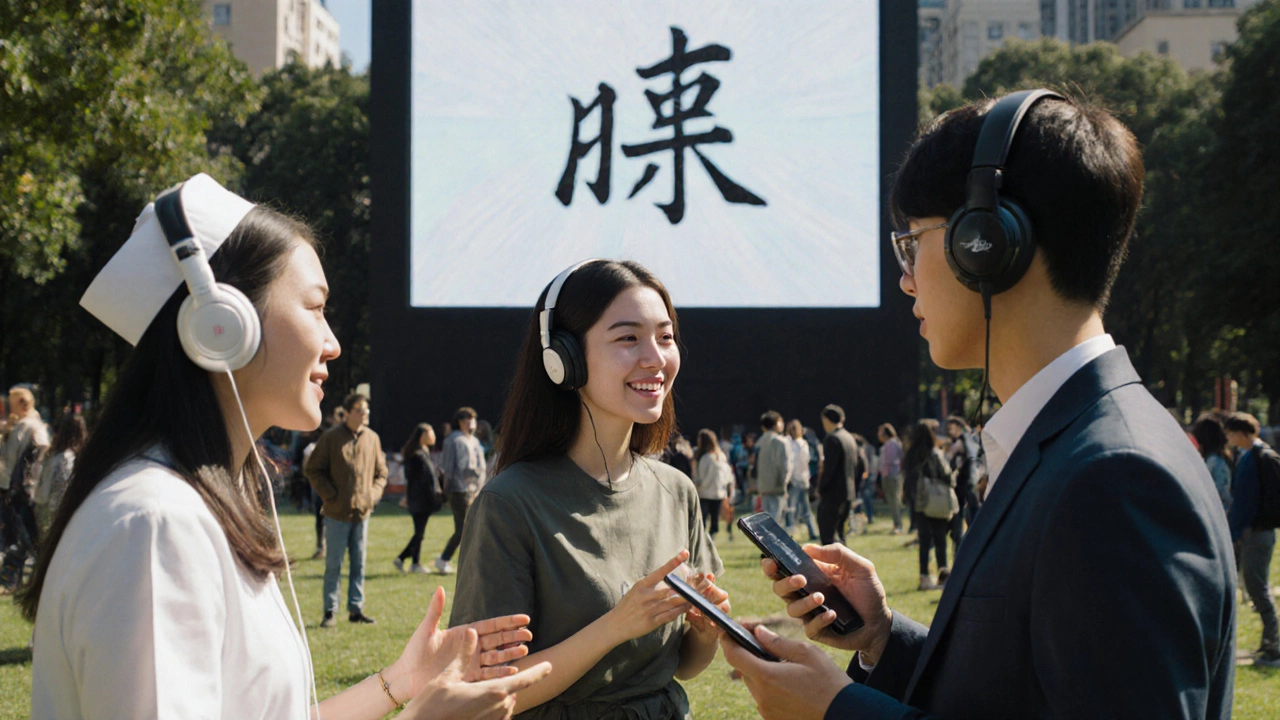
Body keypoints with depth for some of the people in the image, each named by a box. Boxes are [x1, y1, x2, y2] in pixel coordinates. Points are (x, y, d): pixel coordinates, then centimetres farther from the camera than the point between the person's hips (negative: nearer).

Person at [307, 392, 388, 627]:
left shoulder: (373, 438, 8)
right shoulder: (331, 437, -4)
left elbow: (381, 472, 17)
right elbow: (314, 470, -1)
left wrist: (373, 494, 1)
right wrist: (330, 495, -9)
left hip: (362, 512, 4)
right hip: (337, 513, -4)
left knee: (359, 563, 7)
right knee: (333, 564, 0)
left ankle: (356, 609, 14)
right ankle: (330, 611, 5)